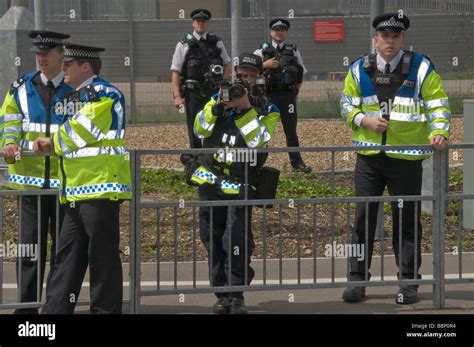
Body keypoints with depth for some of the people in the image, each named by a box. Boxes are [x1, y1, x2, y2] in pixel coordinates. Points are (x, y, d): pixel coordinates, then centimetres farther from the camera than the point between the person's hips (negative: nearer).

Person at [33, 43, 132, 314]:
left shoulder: (104, 94, -10)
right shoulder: (77, 96, 19)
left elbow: (81, 133, -15)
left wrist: (53, 144, 0)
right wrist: (51, 145, 2)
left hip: (101, 187, -10)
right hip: (77, 190, 10)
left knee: (102, 256, -3)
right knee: (67, 256, 10)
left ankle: (106, 309, 4)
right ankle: (56, 310, 13)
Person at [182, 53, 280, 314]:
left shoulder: (268, 110, 2)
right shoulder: (218, 99, 10)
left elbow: (258, 141, -15)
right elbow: (199, 129, -3)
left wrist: (246, 108, -22)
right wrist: (217, 107, -18)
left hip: (240, 185, -3)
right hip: (210, 182, 3)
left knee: (237, 243, -11)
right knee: (213, 241, 7)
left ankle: (237, 296, 1)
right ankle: (222, 295, 15)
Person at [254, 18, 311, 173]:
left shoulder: (293, 52, 10)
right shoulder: (262, 51, 5)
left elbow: (301, 74, 17)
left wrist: (295, 91, 8)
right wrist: (265, 65, -14)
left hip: (288, 95, 1)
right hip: (268, 95, -1)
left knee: (291, 130, 5)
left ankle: (296, 162, 12)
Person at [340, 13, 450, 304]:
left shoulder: (421, 68, -1)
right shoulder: (360, 70, 5)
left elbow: (438, 105, 0)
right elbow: (347, 105, 13)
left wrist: (439, 131, -18)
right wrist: (365, 121, -6)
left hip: (407, 158, -2)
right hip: (369, 156, 2)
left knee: (408, 220, 3)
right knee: (363, 218, 3)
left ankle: (409, 282, 12)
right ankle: (358, 280, 10)